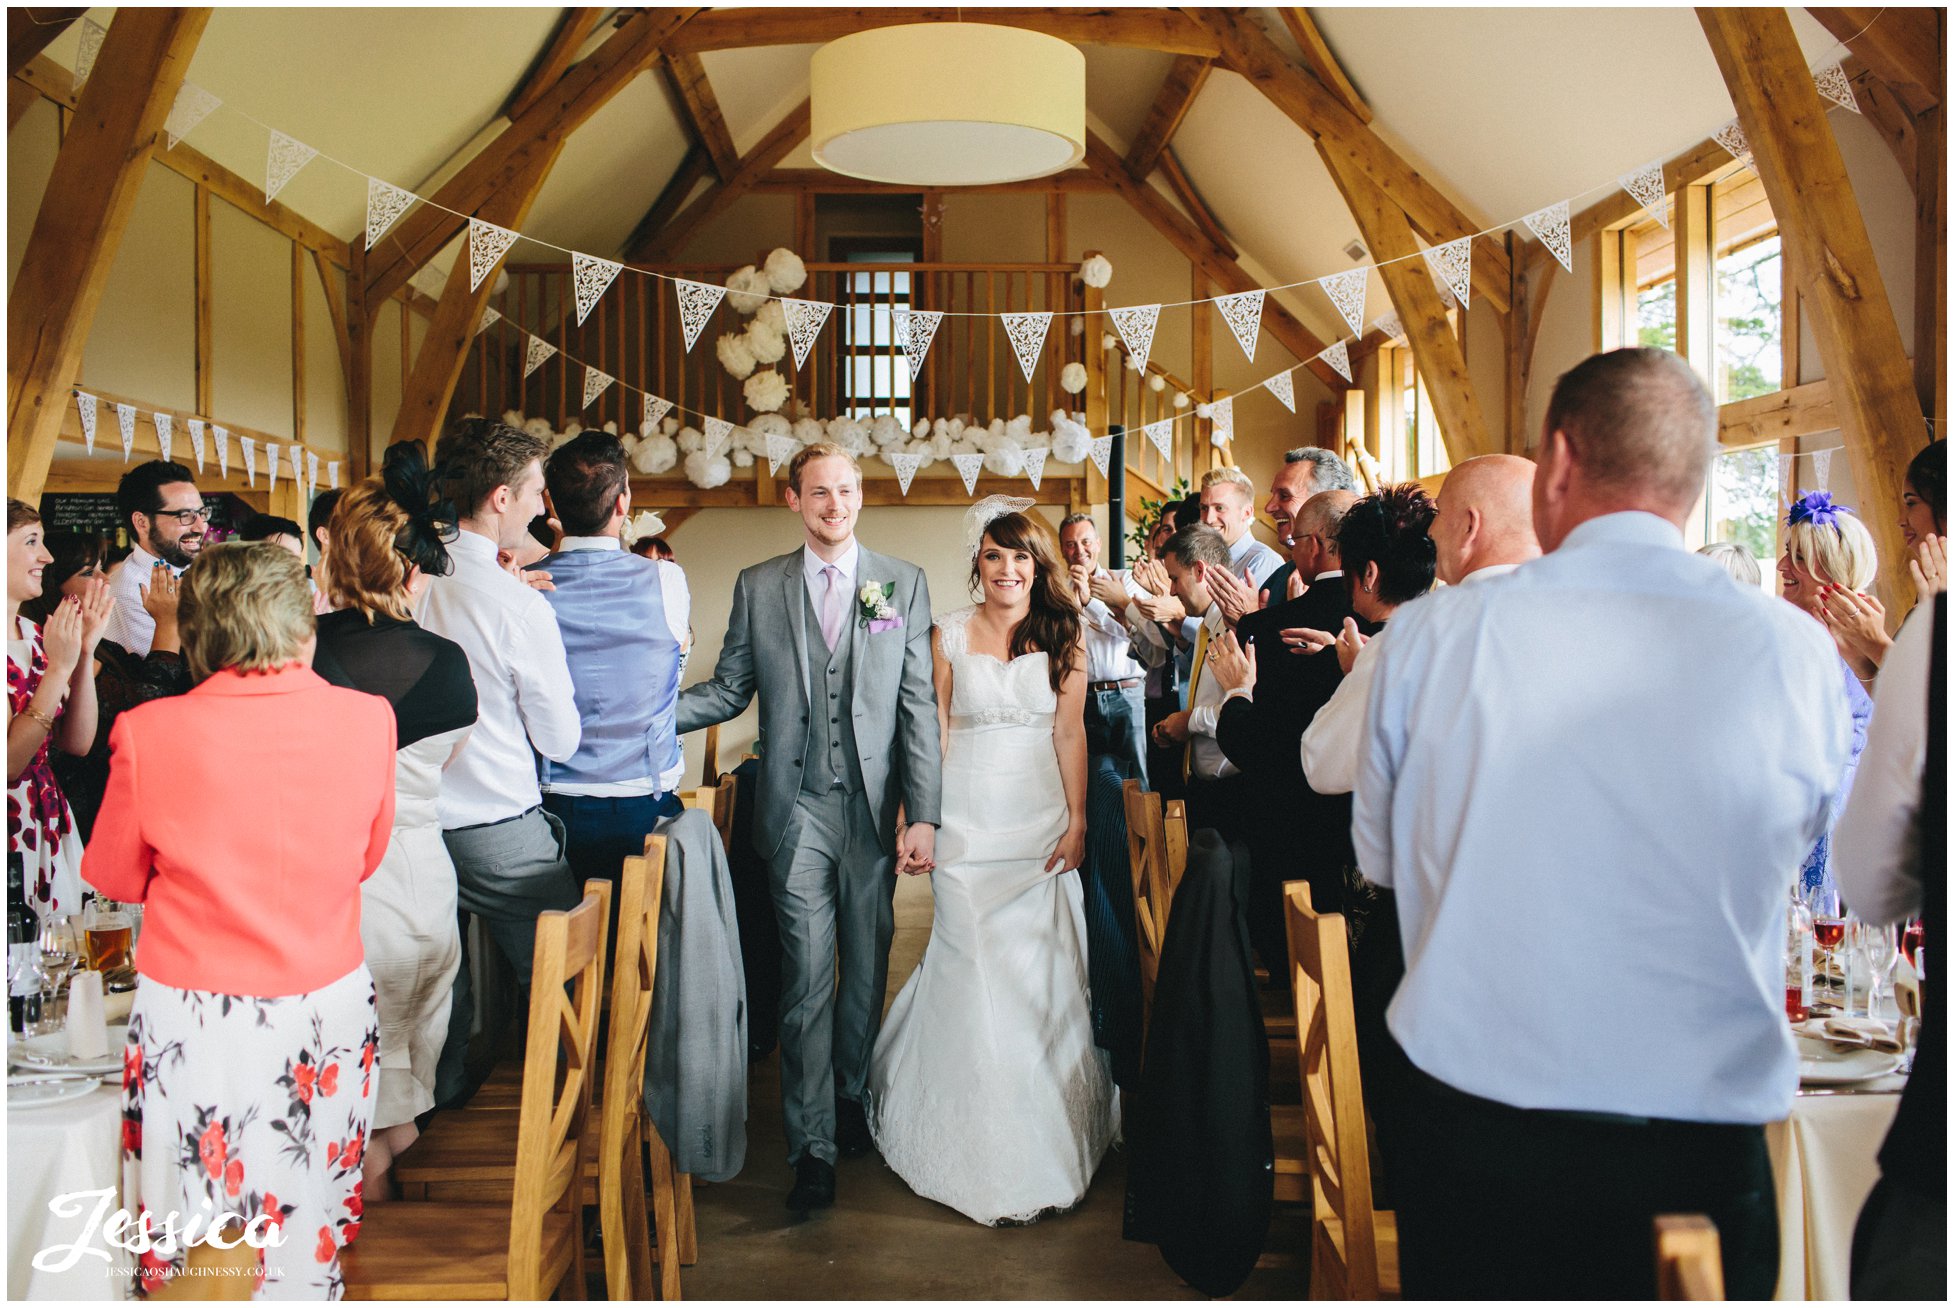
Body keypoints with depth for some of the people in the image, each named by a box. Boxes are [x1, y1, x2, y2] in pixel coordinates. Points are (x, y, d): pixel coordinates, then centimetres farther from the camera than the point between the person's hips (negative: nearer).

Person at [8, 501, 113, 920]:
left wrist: (86, 652, -2)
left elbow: (78, 743, 5)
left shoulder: (35, 634, 9)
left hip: (50, 821, 7)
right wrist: (59, 668, -23)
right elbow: (10, 761, -20)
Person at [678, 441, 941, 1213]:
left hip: (874, 809, 1)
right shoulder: (757, 588, 6)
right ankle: (812, 1145, 10)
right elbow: (728, 691, 7)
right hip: (797, 811, 0)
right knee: (807, 975, 0)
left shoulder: (903, 584, 4)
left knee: (866, 967, 12)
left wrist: (923, 814, -5)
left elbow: (919, 707, 0)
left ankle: (852, 1099, 35)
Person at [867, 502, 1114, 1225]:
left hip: (1041, 821, 1)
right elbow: (934, 731, 2)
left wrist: (1077, 823, -1)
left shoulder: (1062, 636, 5)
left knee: (1040, 968, 2)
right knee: (971, 964, -1)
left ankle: (1046, 1133, 21)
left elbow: (1070, 733, 3)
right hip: (967, 819, -1)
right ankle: (983, 1144, 15)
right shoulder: (949, 634, 3)